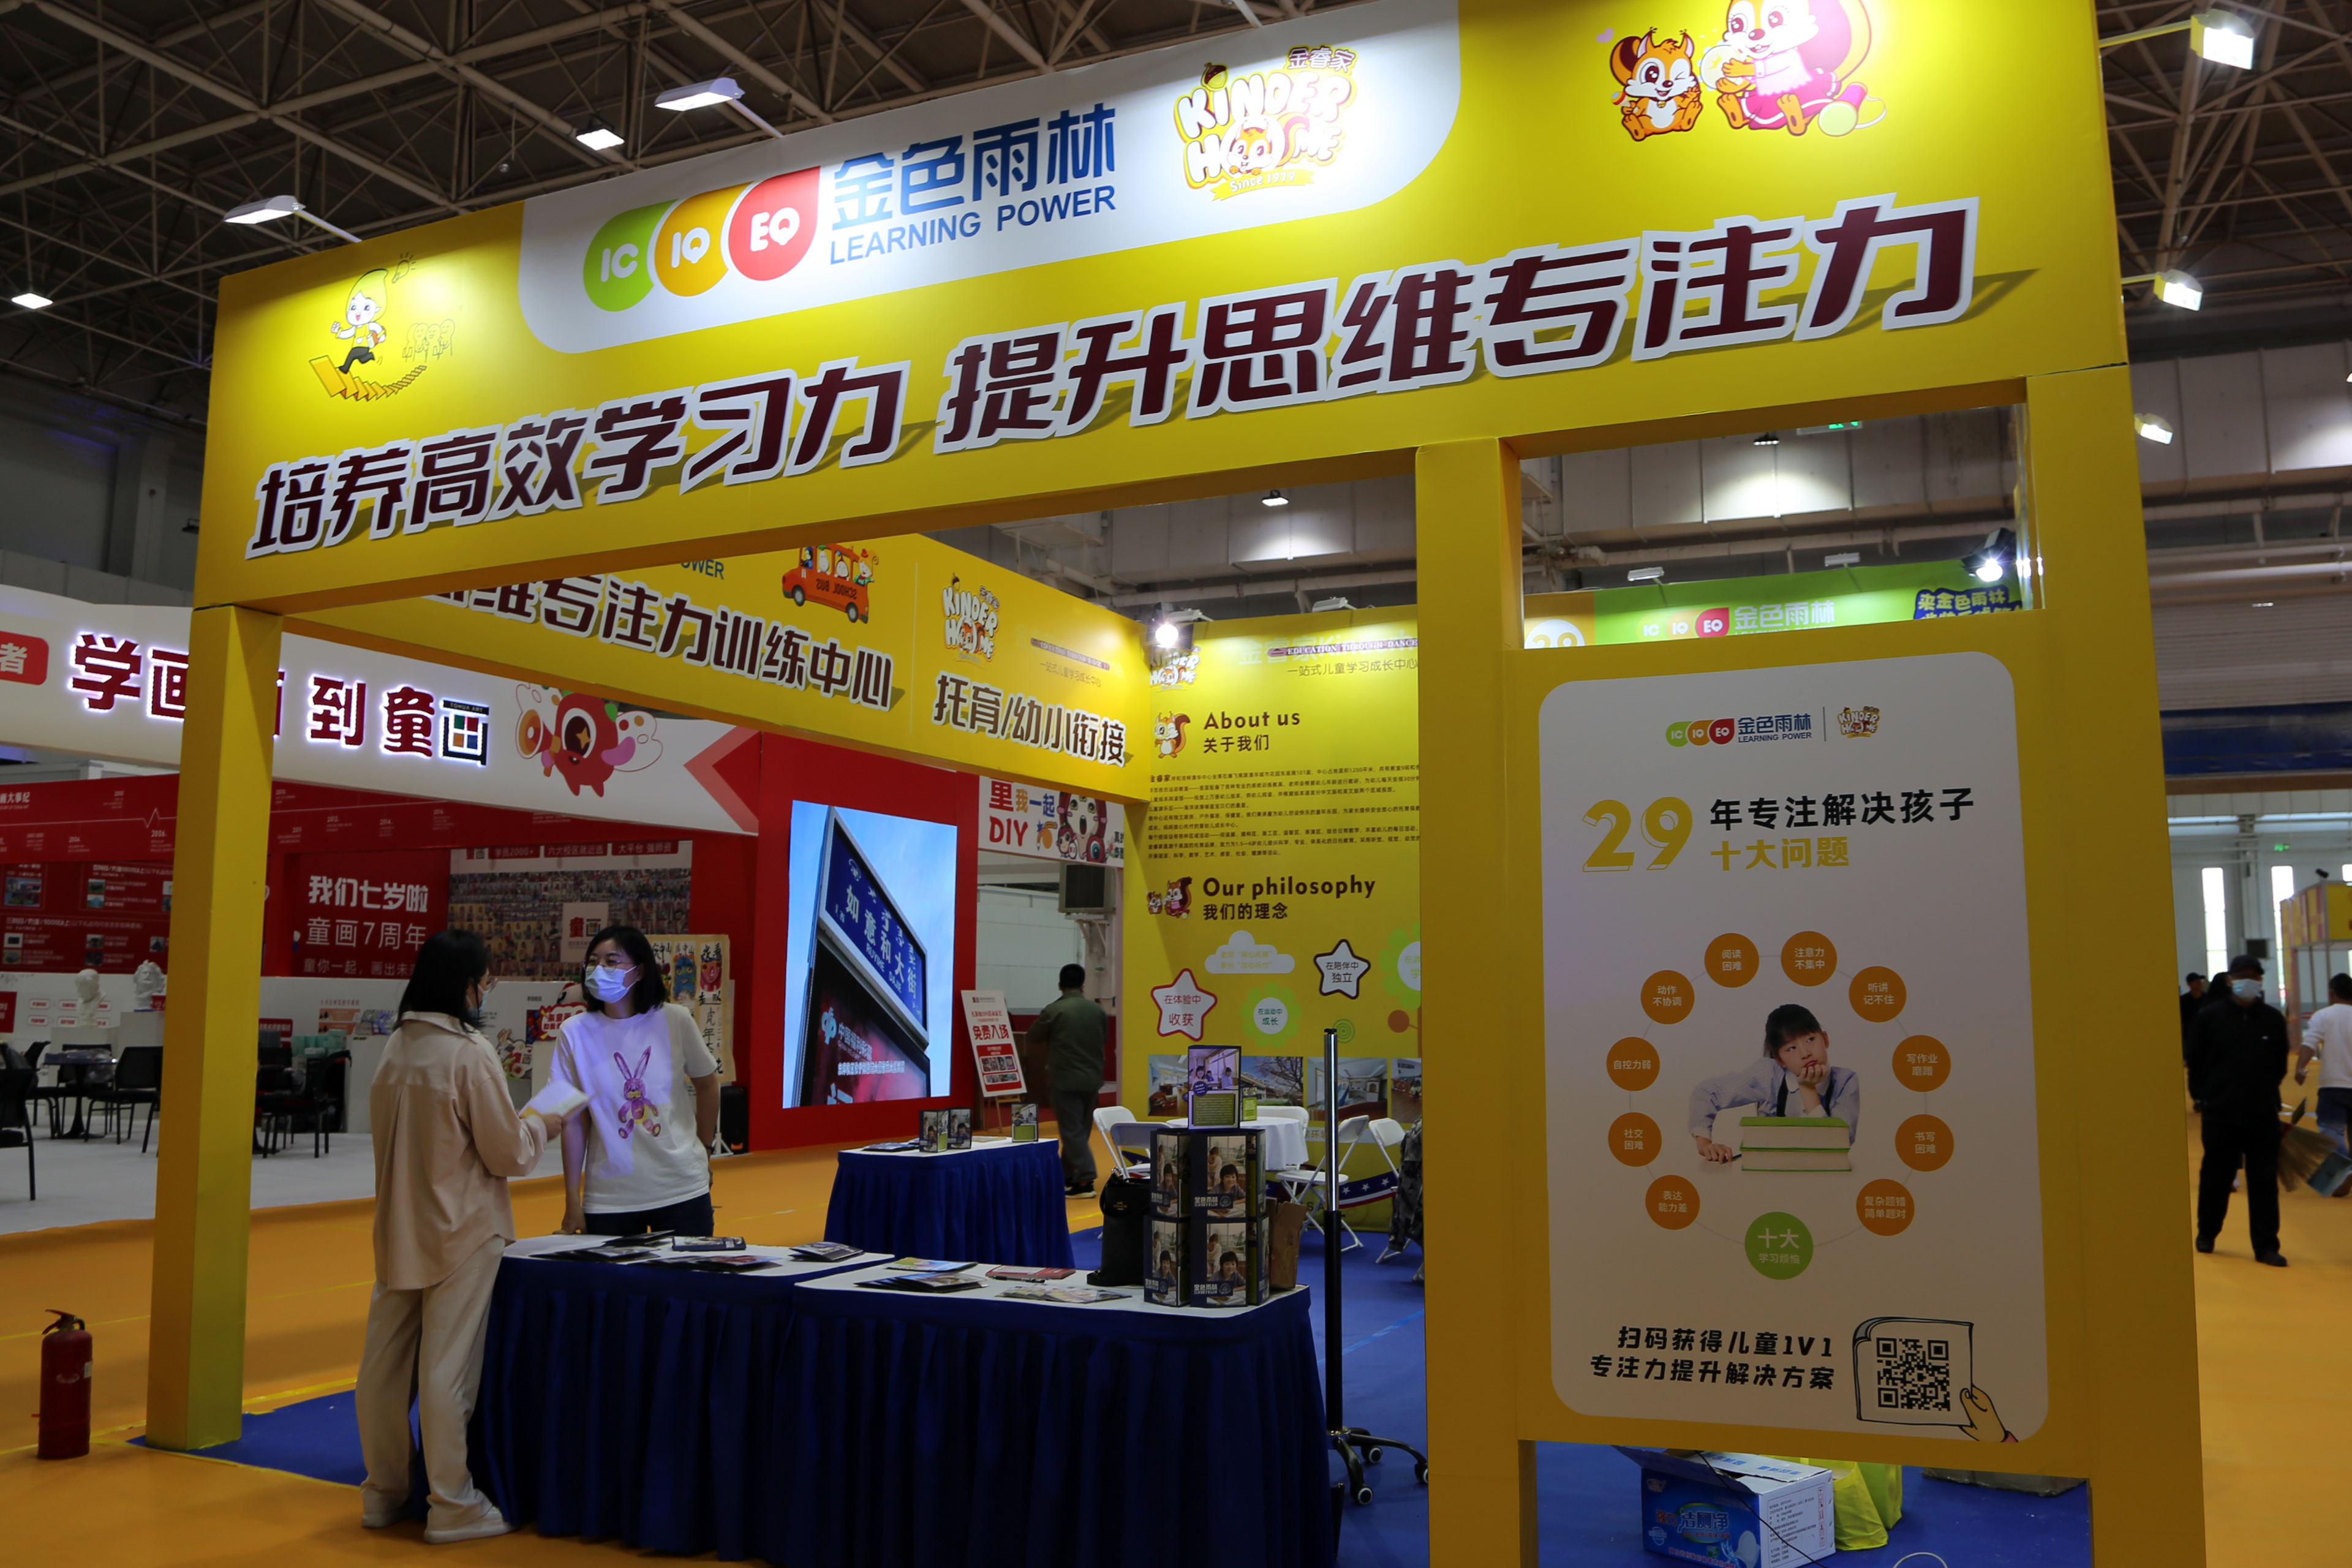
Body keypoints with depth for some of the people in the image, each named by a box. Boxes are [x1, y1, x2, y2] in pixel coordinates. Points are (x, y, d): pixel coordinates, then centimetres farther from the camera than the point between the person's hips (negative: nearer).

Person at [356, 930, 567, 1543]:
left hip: (399, 1230, 7)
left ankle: (384, 1492, 27)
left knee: (386, 1362, 13)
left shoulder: (396, 1047, 4)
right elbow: (508, 1154, -13)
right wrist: (539, 1125, 7)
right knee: (448, 1369, 0)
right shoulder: (470, 1052, -17)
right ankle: (453, 1507, 9)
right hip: (461, 1234, -7)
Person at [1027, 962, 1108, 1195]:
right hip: (1092, 1080, 5)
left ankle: (1086, 1180, -10)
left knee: (1073, 1131, -2)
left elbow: (1033, 1038, 1)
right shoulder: (1097, 1010, 2)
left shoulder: (1053, 1010, -12)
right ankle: (1067, 1175, 27)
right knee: (1081, 1130, 16)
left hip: (1065, 1080, -5)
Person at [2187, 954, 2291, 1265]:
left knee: (2264, 1181, 1)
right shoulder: (2210, 1017, -4)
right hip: (2220, 1114, -1)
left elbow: (2279, 1065, 12)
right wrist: (2204, 1095, 0)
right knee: (2215, 1177, 9)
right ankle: (2206, 1234, 26)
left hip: (2263, 1115, 1)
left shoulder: (2274, 1019, 1)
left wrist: (2266, 1095, 10)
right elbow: (2196, 1063, 3)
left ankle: (2266, 1246, 7)